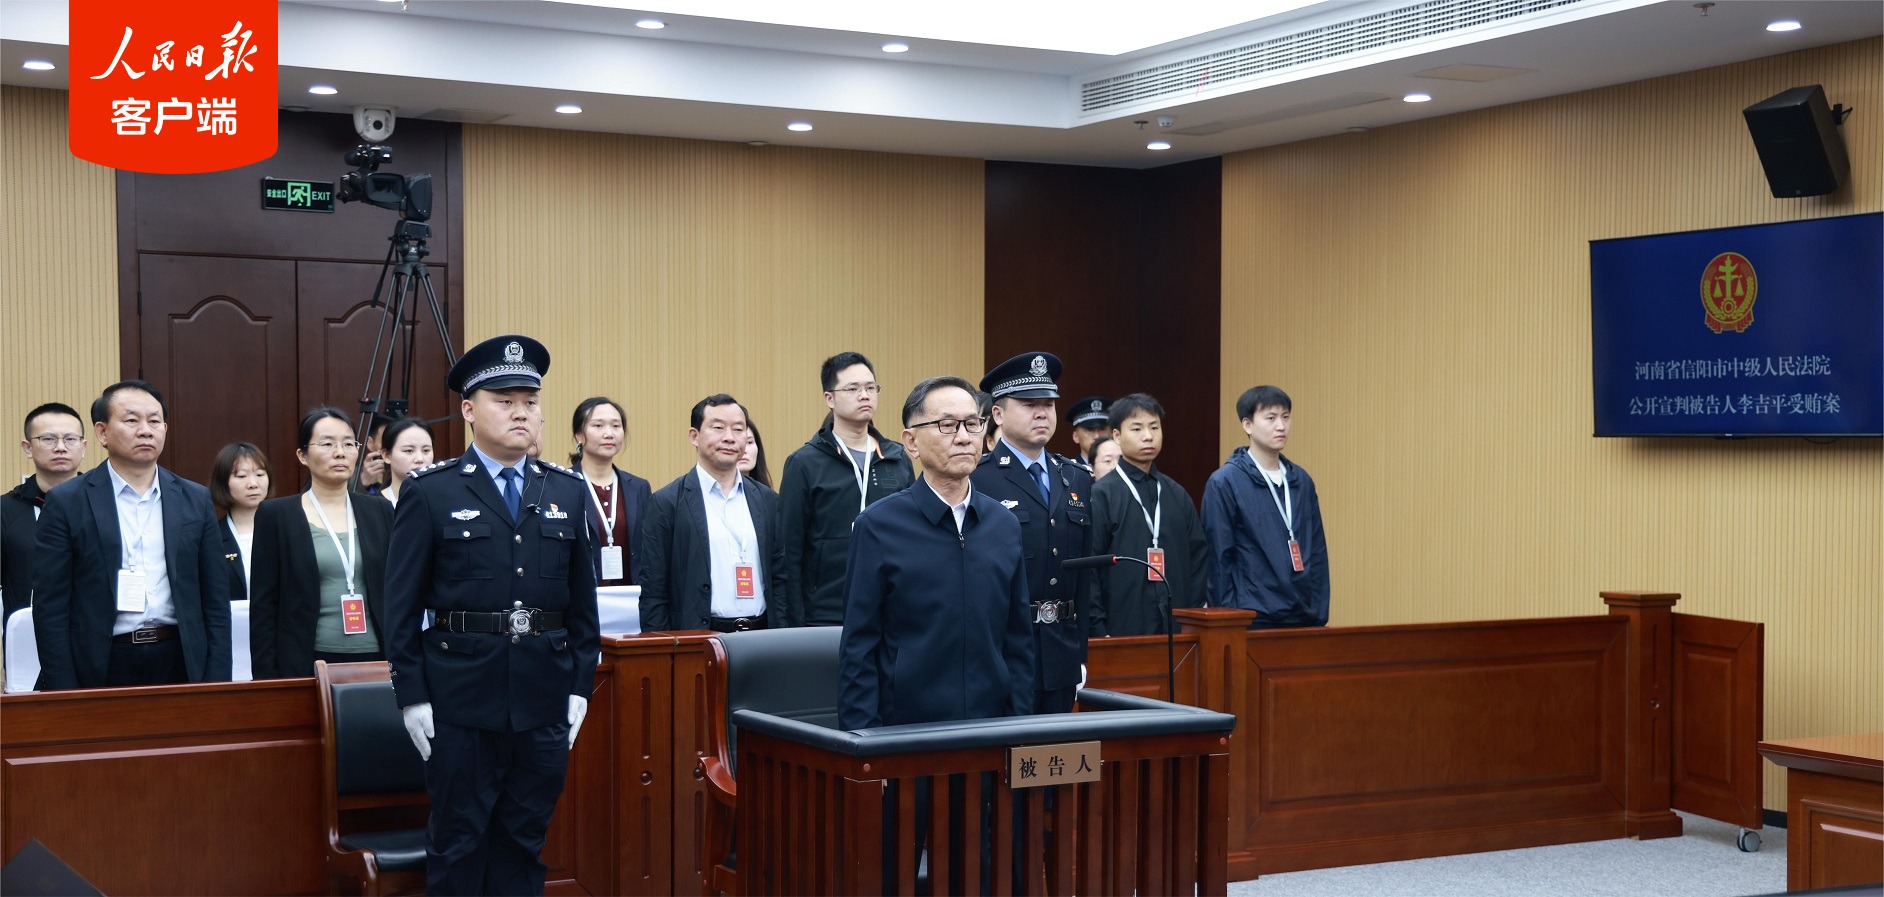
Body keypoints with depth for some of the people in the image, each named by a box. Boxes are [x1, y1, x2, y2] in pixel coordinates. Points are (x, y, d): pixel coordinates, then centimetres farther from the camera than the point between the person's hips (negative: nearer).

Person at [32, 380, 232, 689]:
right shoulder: (66, 503, 0)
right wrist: (64, 698, -9)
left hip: (180, 665, 2)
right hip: (99, 672, -2)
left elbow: (215, 602, 8)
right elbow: (50, 609, -3)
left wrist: (217, 684, 0)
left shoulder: (196, 501, 8)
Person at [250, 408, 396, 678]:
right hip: (307, 666, -2)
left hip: (375, 663, 2)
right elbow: (262, 606, 1)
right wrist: (266, 678, -6)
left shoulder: (380, 512, 10)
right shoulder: (275, 515, 2)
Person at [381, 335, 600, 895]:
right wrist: (411, 695, -7)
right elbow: (402, 605, -2)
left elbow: (582, 598, 10)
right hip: (462, 700, -3)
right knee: (457, 845, 5)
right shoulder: (430, 493, -2)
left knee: (525, 843, 10)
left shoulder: (567, 492, 9)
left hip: (545, 701, 3)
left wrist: (580, 686, 6)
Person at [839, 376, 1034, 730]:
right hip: (905, 728, -4)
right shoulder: (878, 526, -6)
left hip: (991, 733, 4)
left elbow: (1019, 643, 11)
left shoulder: (1005, 525, 7)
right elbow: (858, 650, -5)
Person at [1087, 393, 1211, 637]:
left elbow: (1199, 559, 13)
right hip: (1122, 627, -4)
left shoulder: (1178, 495, 12)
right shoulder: (1101, 495, -4)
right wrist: (1097, 631, -10)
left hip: (1177, 627, 5)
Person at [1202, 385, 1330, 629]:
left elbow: (1318, 552, 14)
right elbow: (1219, 559, -6)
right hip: (1254, 619, -5)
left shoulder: (1301, 481, 10)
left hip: (1304, 617, 5)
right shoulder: (1224, 483, -5)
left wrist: (1321, 613, 7)